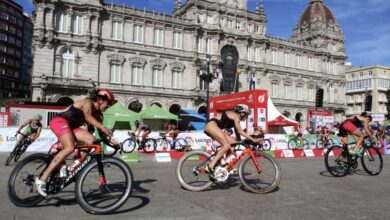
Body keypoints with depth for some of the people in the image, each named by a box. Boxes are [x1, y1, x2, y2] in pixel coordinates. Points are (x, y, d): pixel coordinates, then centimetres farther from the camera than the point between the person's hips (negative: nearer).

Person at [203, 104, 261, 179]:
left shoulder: (235, 118, 20)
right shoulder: (235, 116, -7)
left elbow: (237, 133, 21)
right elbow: (240, 131, -14)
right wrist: (253, 139, -16)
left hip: (213, 127, 10)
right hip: (211, 125, -10)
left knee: (233, 143, 4)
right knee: (227, 145, -19)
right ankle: (210, 166, -22)